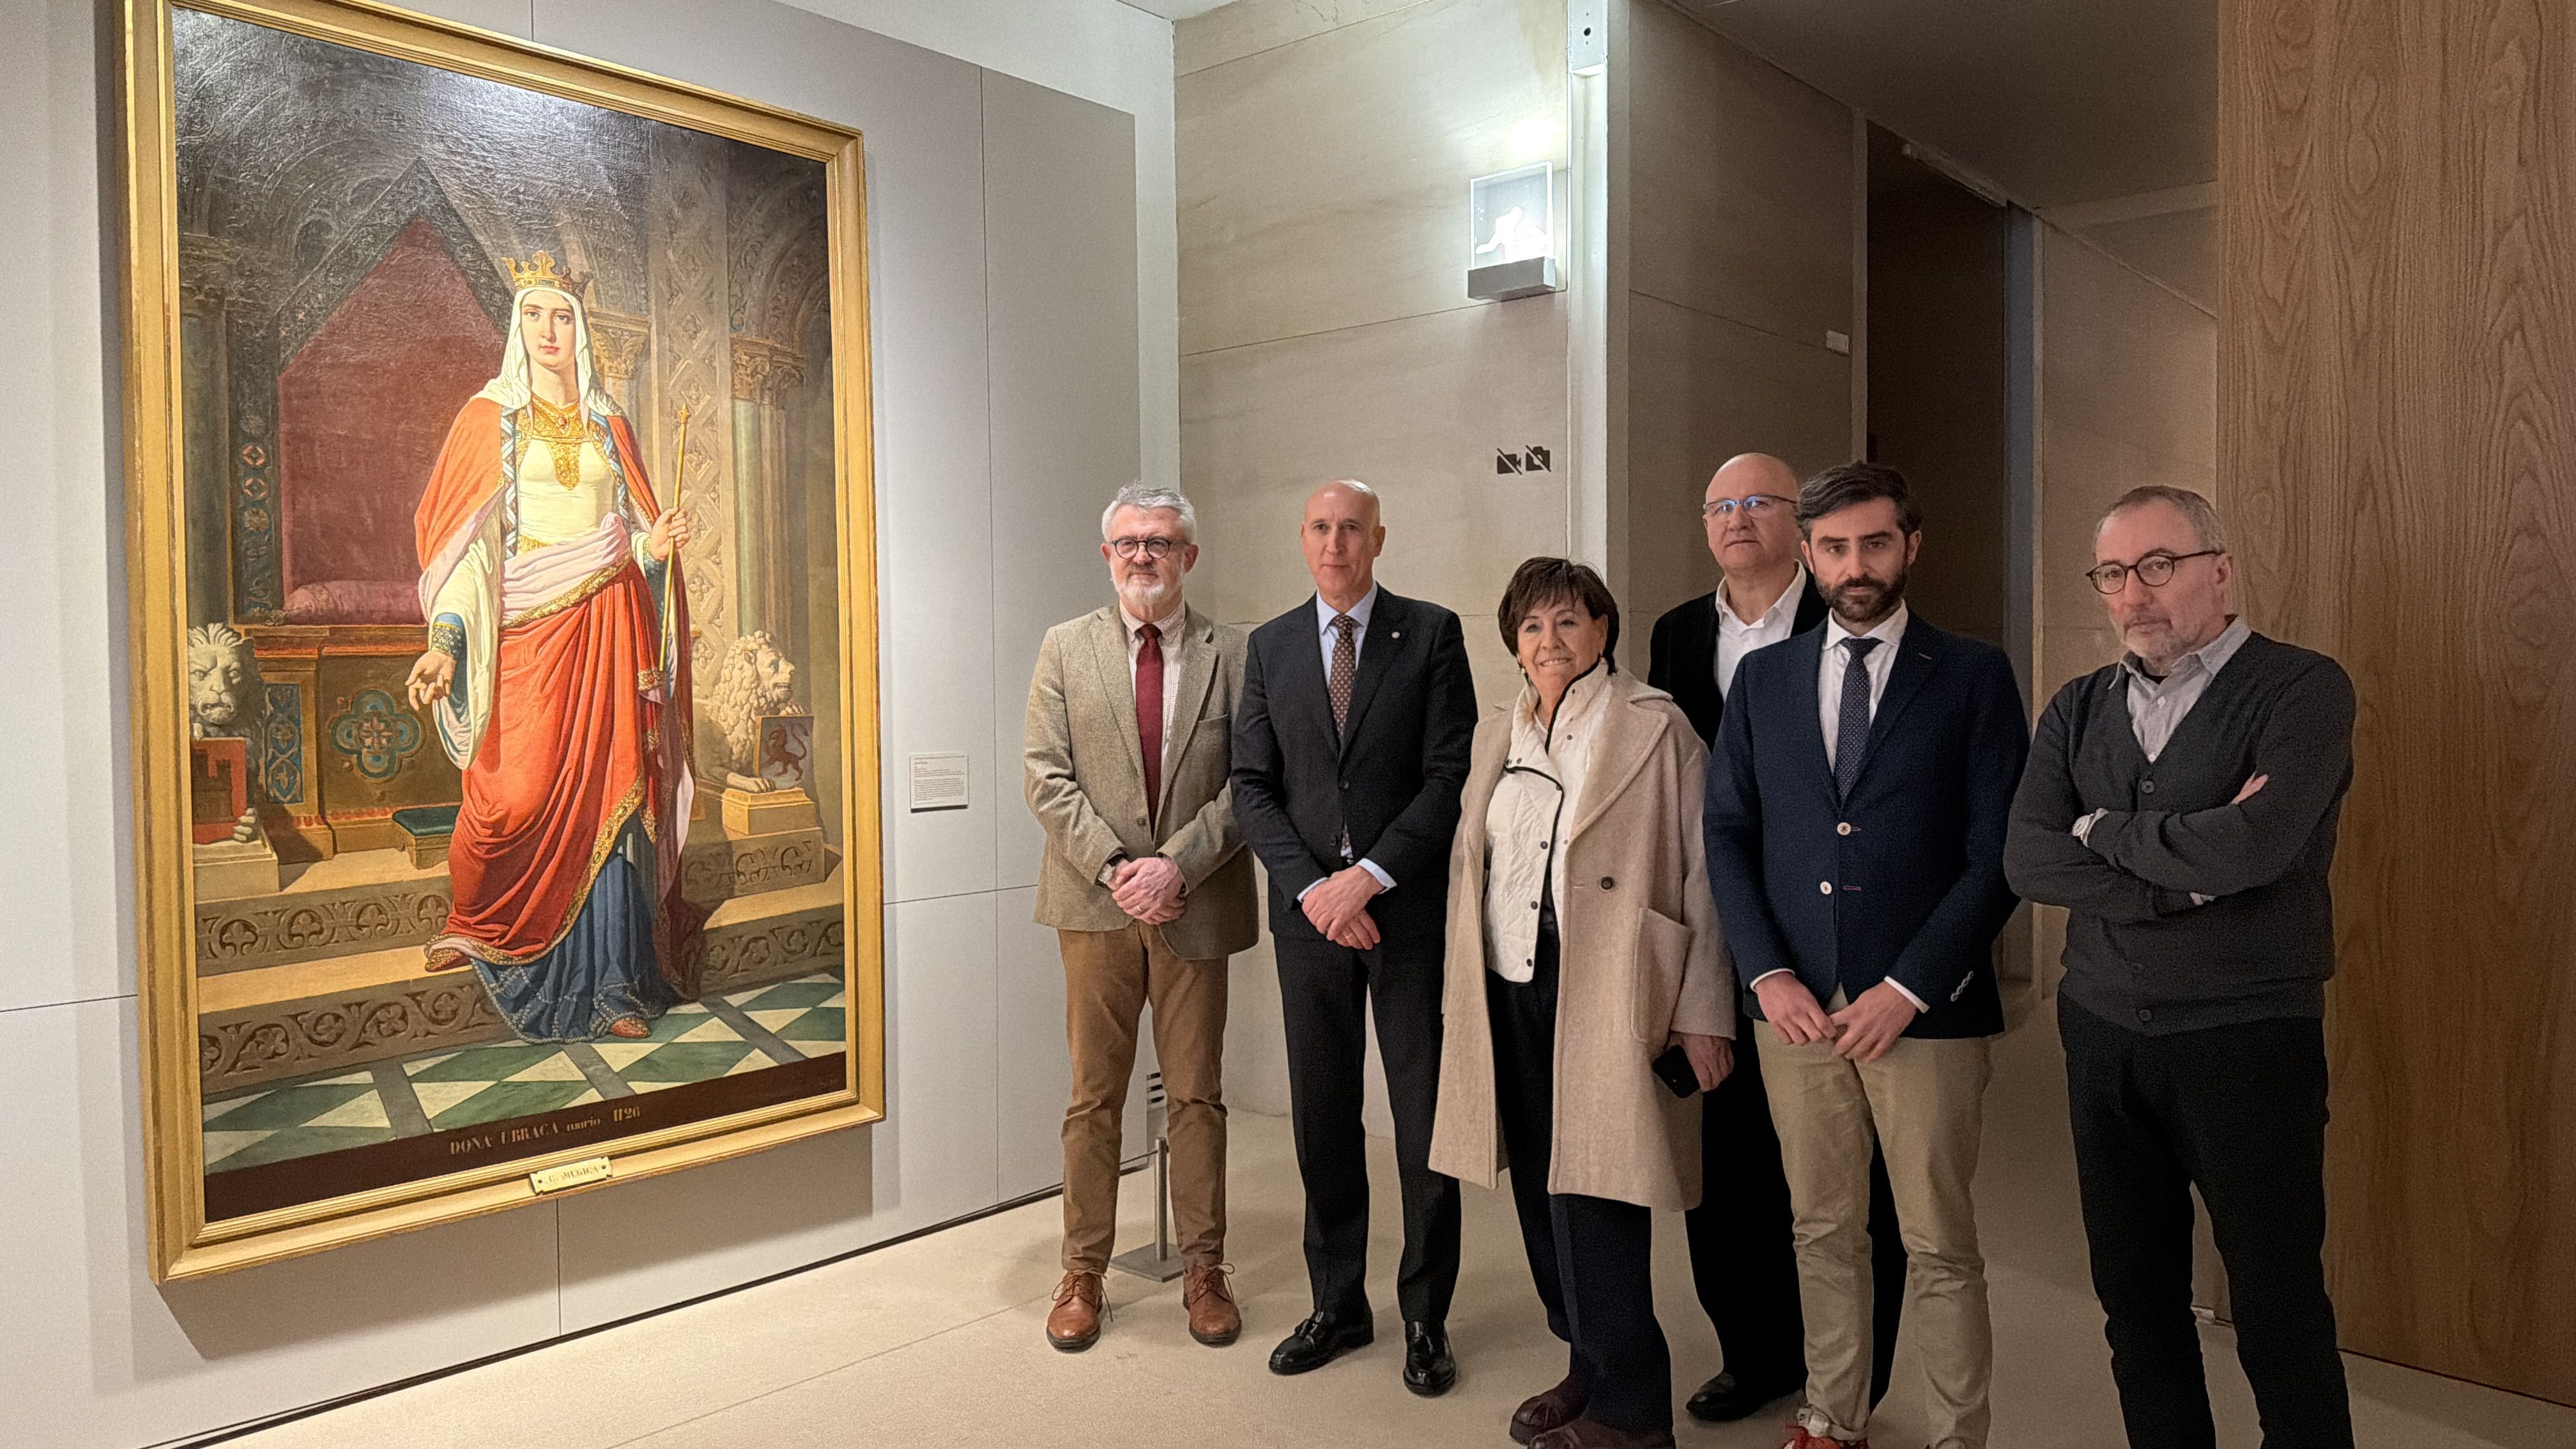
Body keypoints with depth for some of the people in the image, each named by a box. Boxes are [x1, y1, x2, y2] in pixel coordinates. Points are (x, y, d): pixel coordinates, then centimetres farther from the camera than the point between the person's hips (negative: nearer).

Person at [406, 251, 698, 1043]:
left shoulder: (609, 423, 14)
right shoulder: (489, 416, 6)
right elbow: (459, 536, -1)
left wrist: (658, 545, -6)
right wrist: (445, 643, -12)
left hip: (604, 624, 2)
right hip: (526, 628, -2)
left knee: (604, 791, -1)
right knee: (518, 794, -11)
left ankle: (609, 984, 5)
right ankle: (475, 925, 21)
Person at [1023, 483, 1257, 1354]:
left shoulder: (1231, 655, 2)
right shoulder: (1066, 649, 5)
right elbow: (1048, 777, -1)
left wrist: (1177, 864, -15)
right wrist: (1113, 866, -12)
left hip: (1196, 905, 0)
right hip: (1095, 904, 1)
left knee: (1197, 1095, 9)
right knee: (1094, 1096, 9)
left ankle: (1204, 1268, 23)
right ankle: (1083, 1273, 22)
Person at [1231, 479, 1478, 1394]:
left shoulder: (1431, 633, 0)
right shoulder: (1270, 646, 9)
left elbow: (1452, 773, -7)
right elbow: (1253, 787, 5)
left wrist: (1369, 876, -14)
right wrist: (1312, 888, -9)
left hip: (1412, 908, -2)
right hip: (1309, 912, 3)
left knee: (1426, 1115, 5)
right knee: (1322, 1120, 11)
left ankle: (1426, 1317, 21)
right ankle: (1339, 1307, 26)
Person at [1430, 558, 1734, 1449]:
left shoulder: (1655, 729, -4)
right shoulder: (1497, 735, 13)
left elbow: (1704, 877, -6)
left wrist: (1702, 1013, -10)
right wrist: (1459, 987, 15)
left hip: (1602, 1002, -6)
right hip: (1508, 998, 6)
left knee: (1592, 1198, -4)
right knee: (1542, 1195, 12)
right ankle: (1587, 1367, 30)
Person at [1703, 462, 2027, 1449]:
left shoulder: (1974, 676, 0)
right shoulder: (1763, 677, 9)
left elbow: (1997, 852, -5)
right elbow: (1728, 834, 7)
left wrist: (1909, 987, -12)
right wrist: (1766, 973, -4)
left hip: (1924, 1007, -3)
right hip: (1794, 1002, 3)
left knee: (1940, 1248, 6)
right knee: (1824, 1233, 15)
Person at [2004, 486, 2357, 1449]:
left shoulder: (2303, 690, -8)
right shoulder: (2079, 710, 6)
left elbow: (2248, 848, -24)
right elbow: (2027, 861, -7)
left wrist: (2104, 830, -9)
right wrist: (2189, 873, -17)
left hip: (2248, 1041, -4)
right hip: (2103, 1037, 5)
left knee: (2277, 1307, 8)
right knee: (2133, 1296, 16)